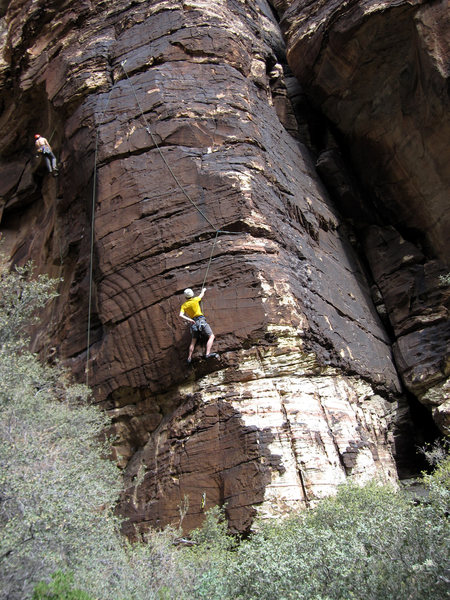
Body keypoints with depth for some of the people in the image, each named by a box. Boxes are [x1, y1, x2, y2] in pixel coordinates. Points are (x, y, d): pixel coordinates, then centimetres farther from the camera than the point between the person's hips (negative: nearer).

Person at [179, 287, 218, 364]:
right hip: (201, 321, -4)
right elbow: (201, 295, 25)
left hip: (194, 323, 4)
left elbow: (181, 315, -8)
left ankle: (189, 358, 5)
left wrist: (189, 319, -11)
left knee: (193, 341, 13)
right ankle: (208, 354, -25)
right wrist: (203, 290, 45)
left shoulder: (184, 305, 9)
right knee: (211, 336, -8)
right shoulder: (195, 300, 3)